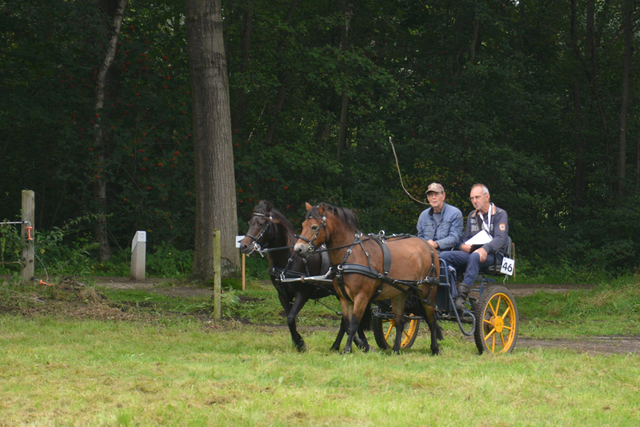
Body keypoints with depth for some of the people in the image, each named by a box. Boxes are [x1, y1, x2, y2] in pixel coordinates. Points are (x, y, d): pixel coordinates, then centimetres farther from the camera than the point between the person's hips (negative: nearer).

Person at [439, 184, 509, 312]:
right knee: (444, 256, -21)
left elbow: (500, 239, -10)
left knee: (475, 257, -42)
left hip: (491, 255, -6)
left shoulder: (500, 214, 4)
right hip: (472, 252, 6)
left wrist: (485, 249, -30)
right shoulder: (472, 216, 24)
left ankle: (462, 295, -50)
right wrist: (463, 246, -2)